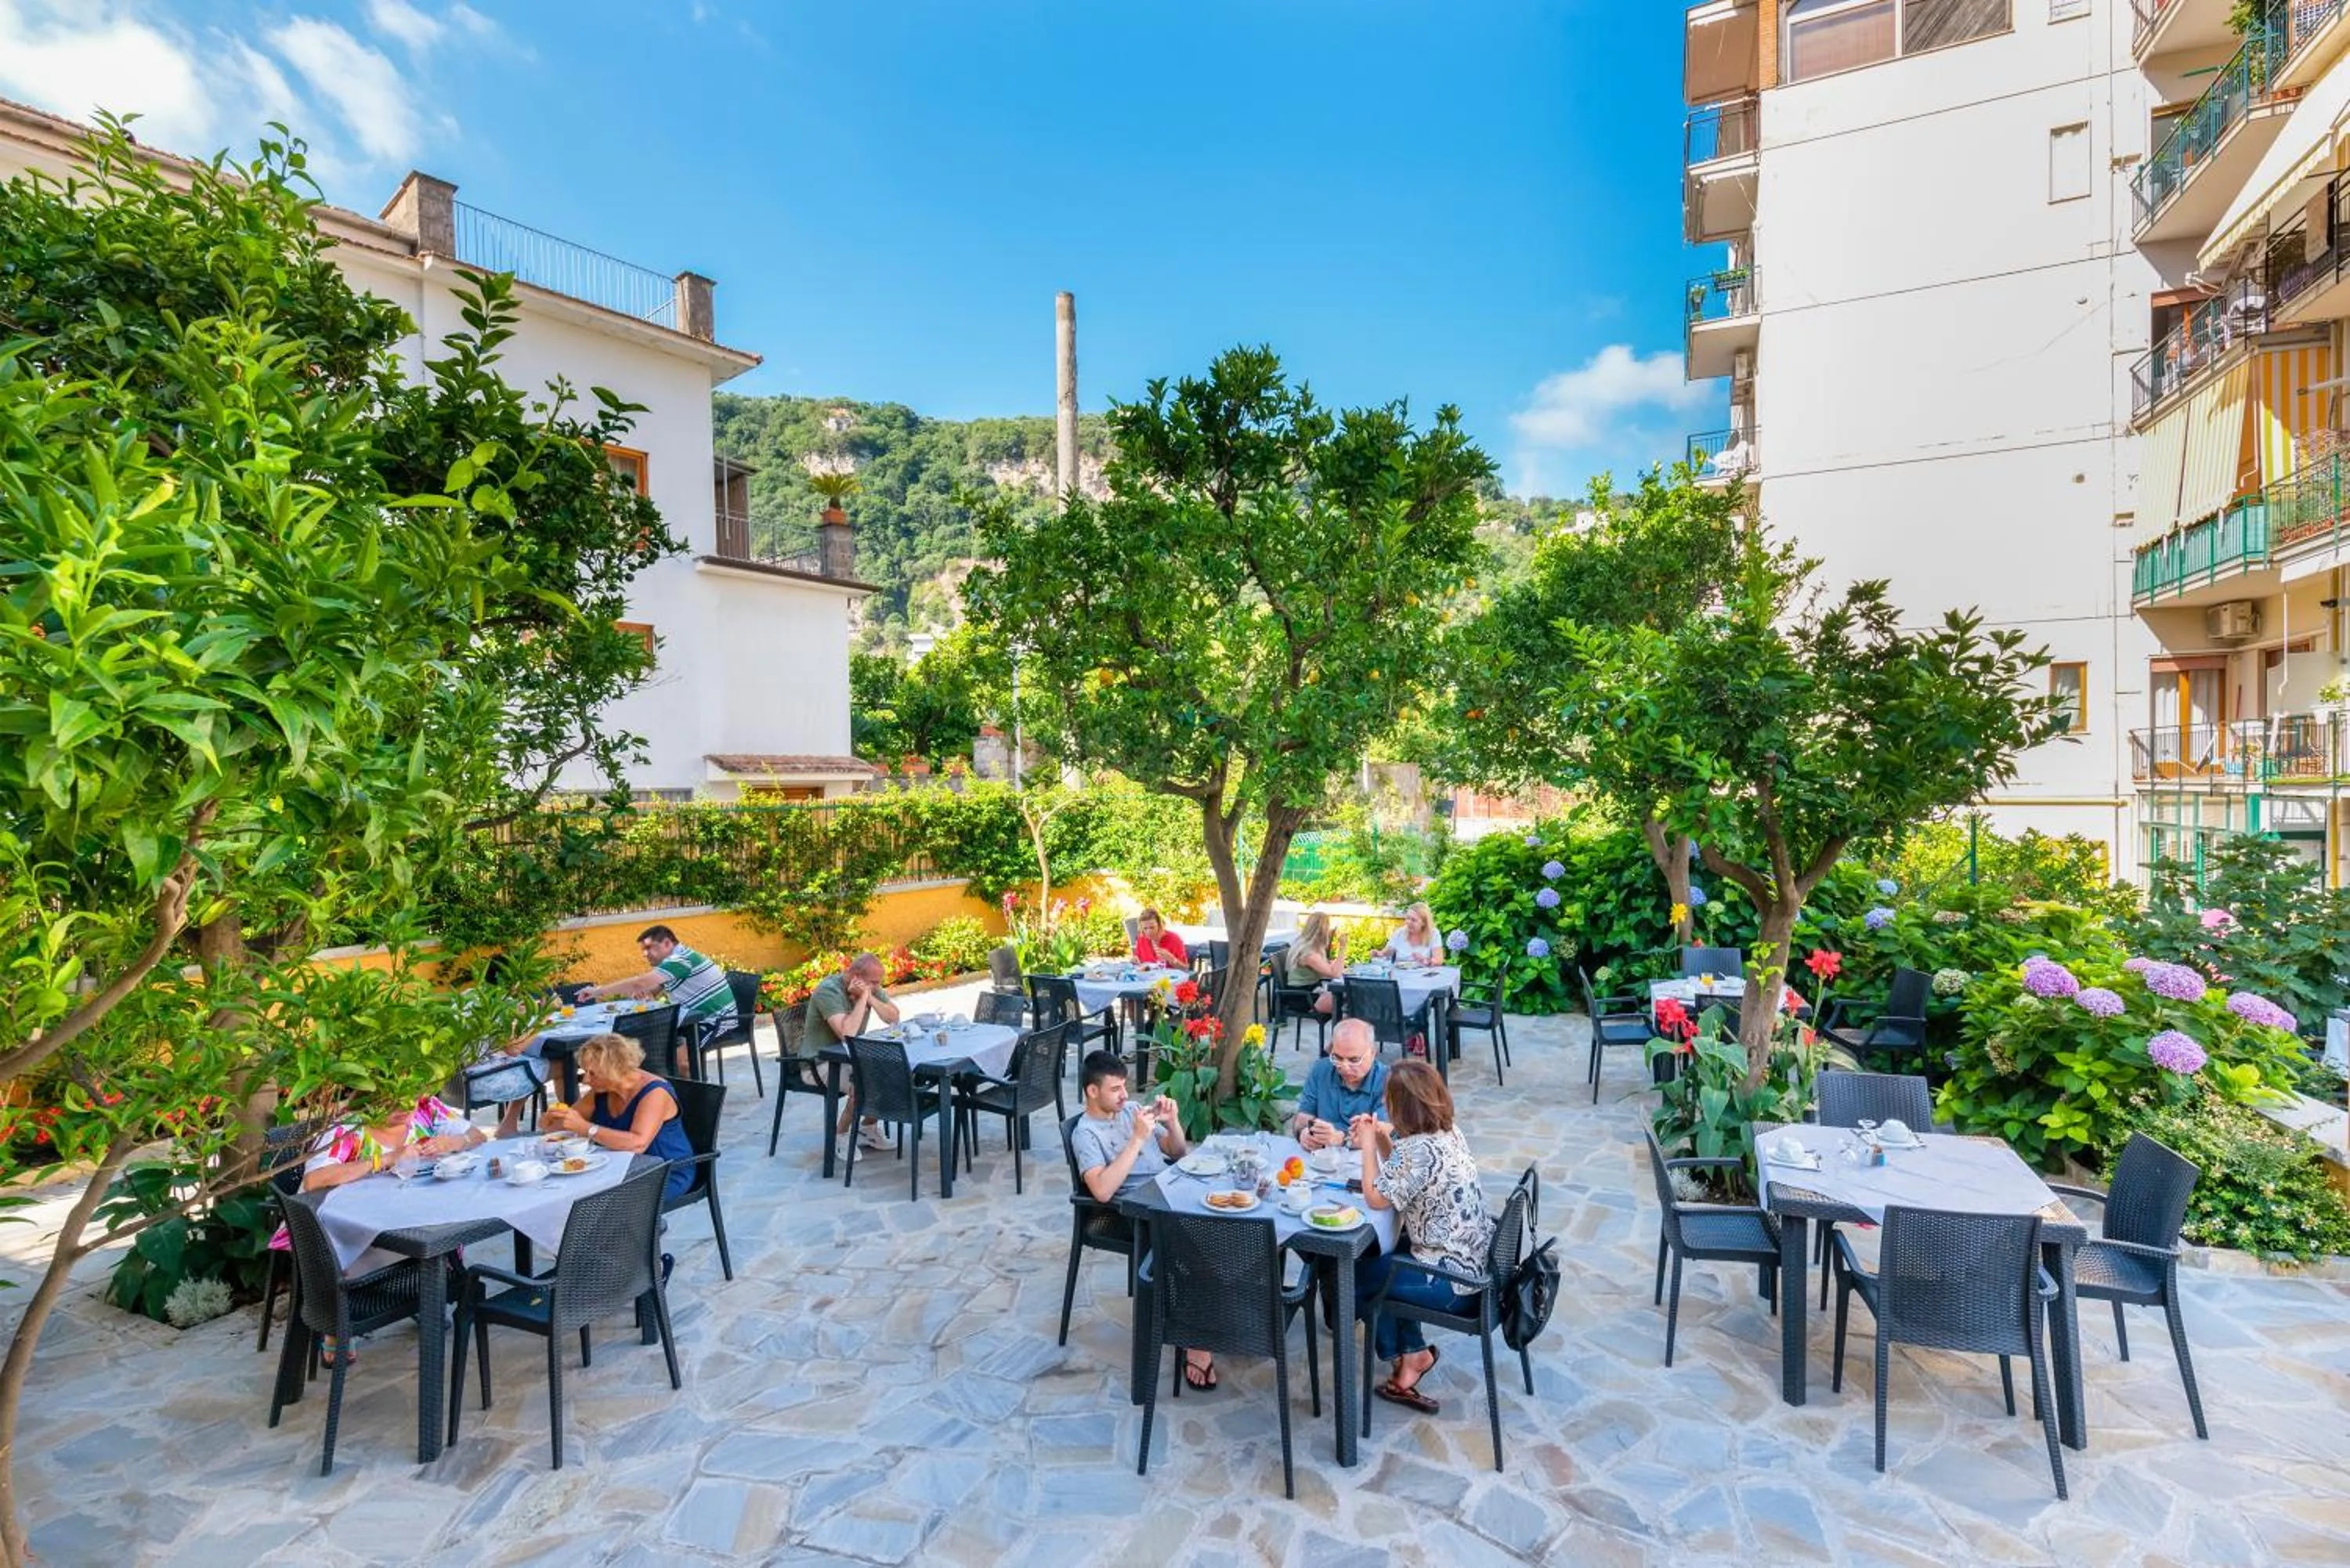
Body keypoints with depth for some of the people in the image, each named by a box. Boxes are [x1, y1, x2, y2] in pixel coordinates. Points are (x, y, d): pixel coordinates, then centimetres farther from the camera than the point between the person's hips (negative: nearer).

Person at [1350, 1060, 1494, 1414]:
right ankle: (1413, 1353, 27)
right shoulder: (1449, 1132, 1)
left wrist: (1369, 1147, -10)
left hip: (1450, 1278, -9)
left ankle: (1410, 1354, 30)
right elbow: (1404, 1178, 13)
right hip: (1474, 1259, 9)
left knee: (1356, 1276, 11)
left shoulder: (1420, 1149, -28)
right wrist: (1382, 1141, 0)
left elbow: (1376, 1198, -21)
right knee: (1377, 1254, 26)